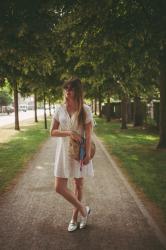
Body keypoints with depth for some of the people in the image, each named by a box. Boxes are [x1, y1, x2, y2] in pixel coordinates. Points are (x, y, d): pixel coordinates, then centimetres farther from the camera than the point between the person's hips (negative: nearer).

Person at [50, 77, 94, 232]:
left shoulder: (85, 110, -7)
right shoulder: (60, 109, -2)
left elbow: (88, 134, -8)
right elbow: (52, 132, -1)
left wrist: (87, 154, -13)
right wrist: (68, 133, -16)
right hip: (64, 151, 2)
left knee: (78, 185, 11)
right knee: (59, 187, -2)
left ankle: (75, 217, 30)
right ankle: (83, 210, 18)